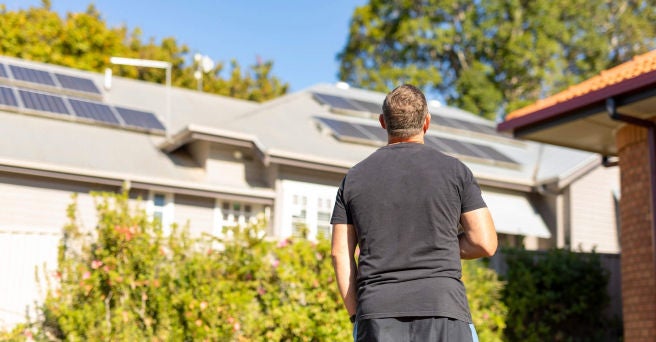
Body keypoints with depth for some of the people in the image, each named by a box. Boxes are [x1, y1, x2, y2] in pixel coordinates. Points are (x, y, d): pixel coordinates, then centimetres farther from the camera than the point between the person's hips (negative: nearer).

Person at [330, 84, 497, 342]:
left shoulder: (354, 178, 10)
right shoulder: (454, 170, 5)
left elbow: (340, 254, 7)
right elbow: (485, 243, 1)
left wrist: (357, 316, 10)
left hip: (377, 313, 2)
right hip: (443, 309, -2)